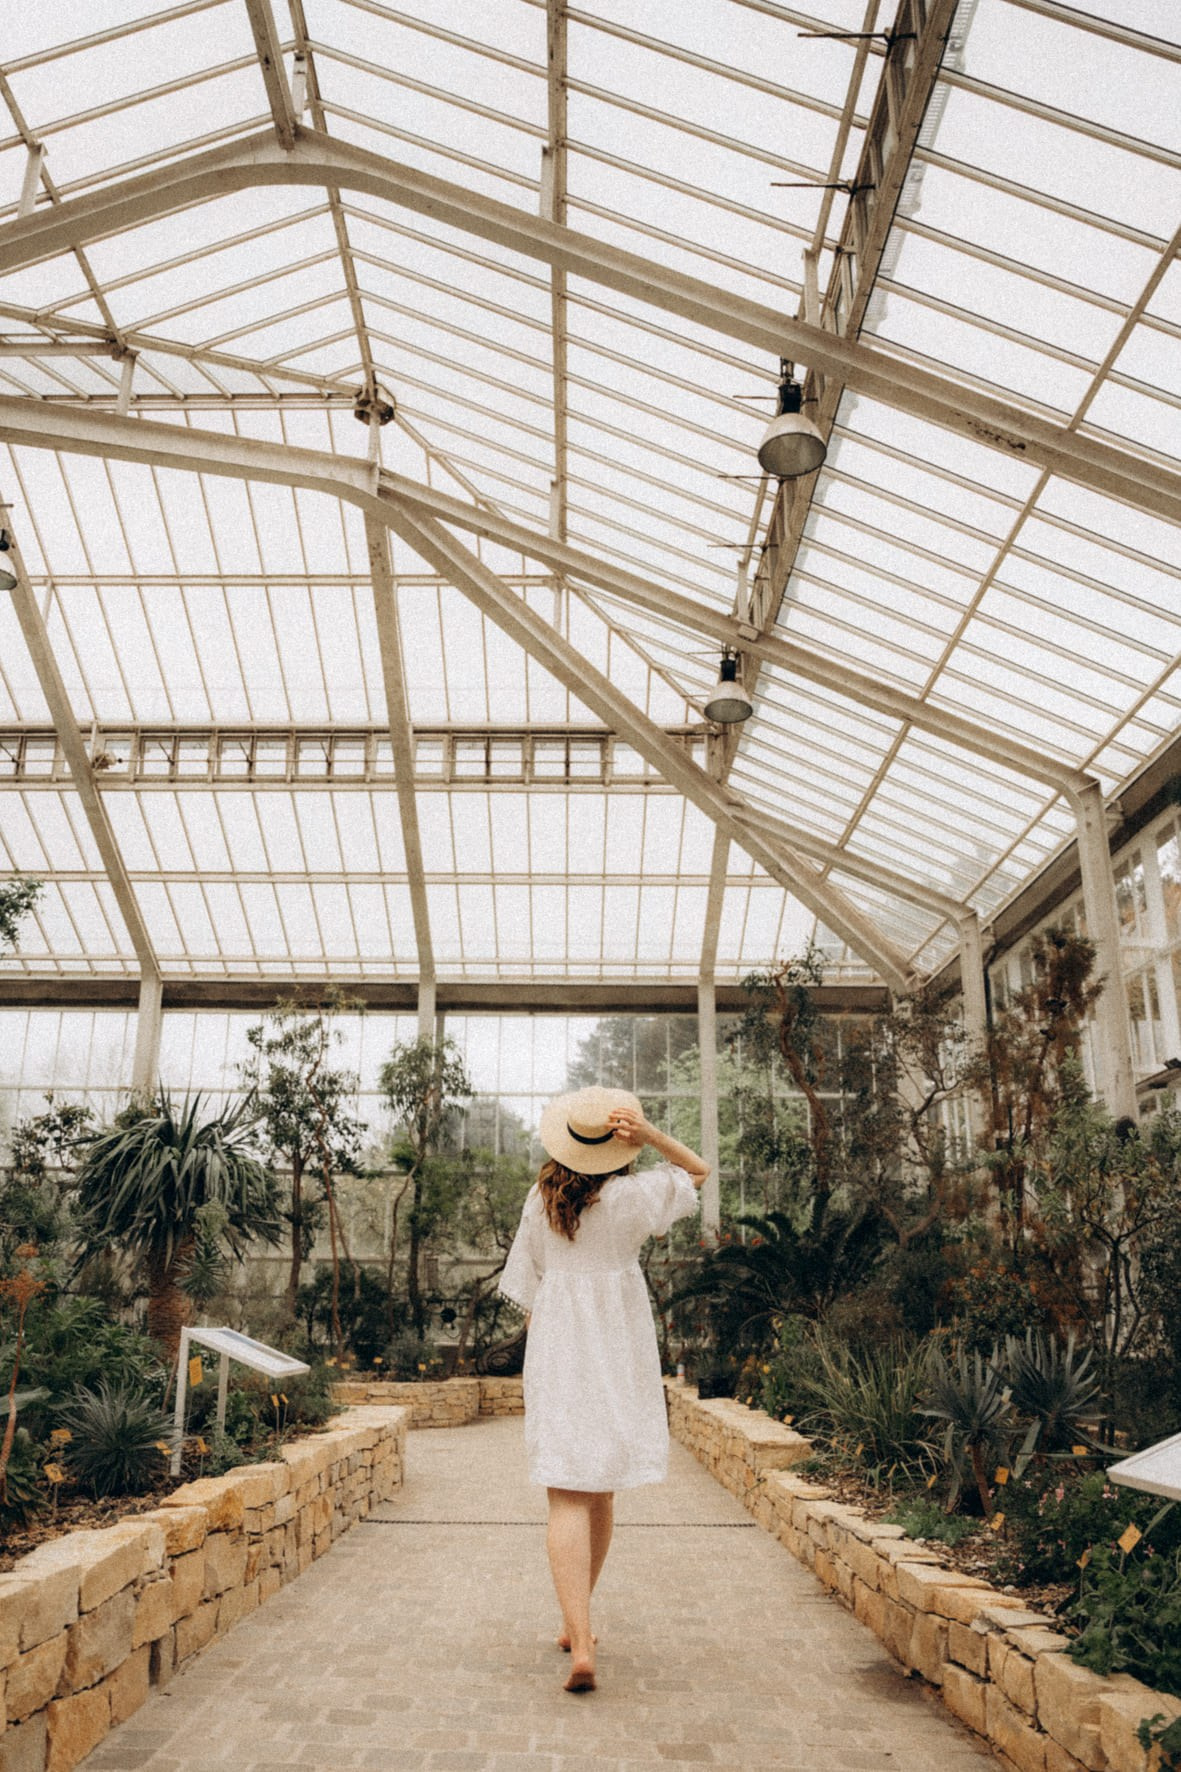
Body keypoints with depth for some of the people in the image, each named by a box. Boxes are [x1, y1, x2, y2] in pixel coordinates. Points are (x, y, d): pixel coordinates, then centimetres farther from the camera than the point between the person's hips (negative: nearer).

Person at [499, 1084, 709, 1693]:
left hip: (555, 1351, 1)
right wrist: (648, 1133, -9)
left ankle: (580, 1644, -15)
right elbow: (697, 1171, 5)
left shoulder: (541, 1199, -1)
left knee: (569, 1496, -4)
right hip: (618, 1350, 0)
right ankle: (577, 1623, 31)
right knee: (601, 1492, 16)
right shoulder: (629, 1195, -10)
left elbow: (526, 1287, 6)